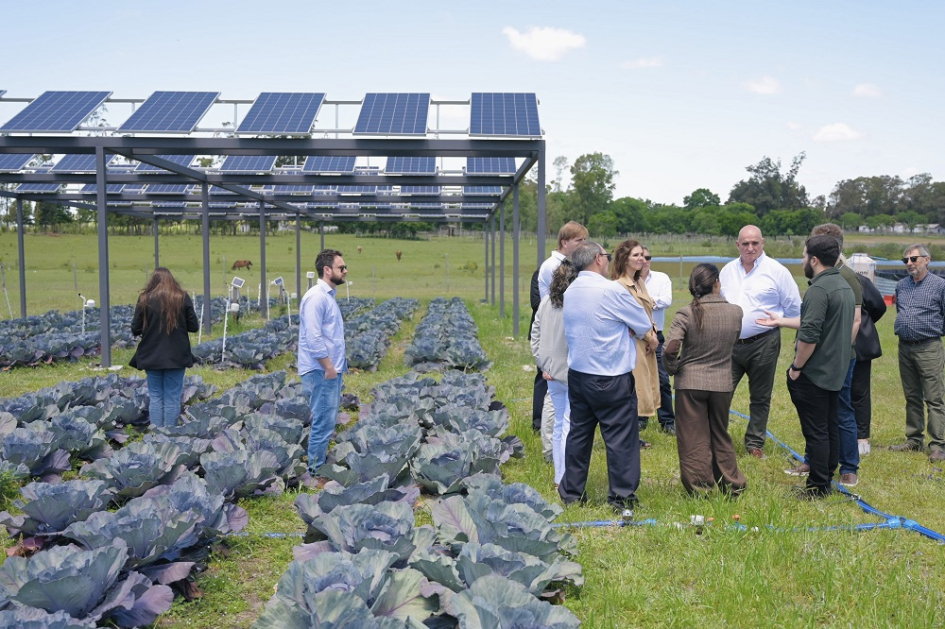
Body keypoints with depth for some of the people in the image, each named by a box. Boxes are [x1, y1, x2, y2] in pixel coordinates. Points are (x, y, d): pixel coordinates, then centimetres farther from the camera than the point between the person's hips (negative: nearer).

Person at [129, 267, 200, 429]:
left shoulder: (145, 299, -5)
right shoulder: (182, 298, -4)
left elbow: (135, 329, -2)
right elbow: (194, 327, -1)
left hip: (151, 356, 0)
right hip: (176, 356, 0)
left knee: (155, 396, 10)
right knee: (172, 397, 6)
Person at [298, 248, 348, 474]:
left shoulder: (328, 296, 16)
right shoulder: (316, 297, -15)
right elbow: (313, 338, -22)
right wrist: (329, 367, -18)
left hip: (331, 371, 10)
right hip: (321, 372, -10)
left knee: (326, 422, 14)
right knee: (323, 423, -6)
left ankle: (320, 468, 22)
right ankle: (315, 471, 2)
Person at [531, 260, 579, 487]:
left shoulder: (546, 302, 3)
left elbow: (535, 335, 7)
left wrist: (543, 365, 10)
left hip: (553, 372, 7)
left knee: (559, 423, 17)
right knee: (570, 426, -1)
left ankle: (559, 476, 26)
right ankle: (564, 481, 2)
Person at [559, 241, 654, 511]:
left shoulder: (570, 292, 7)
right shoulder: (612, 290, -15)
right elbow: (645, 326, -6)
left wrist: (622, 328, 6)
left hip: (577, 374, 7)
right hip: (610, 378, -7)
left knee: (579, 433, 14)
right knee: (620, 437, 3)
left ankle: (571, 493, 22)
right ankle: (622, 497, 10)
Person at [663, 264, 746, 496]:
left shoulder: (686, 313, -14)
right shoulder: (735, 312, -5)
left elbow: (671, 349, -21)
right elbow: (734, 342, 9)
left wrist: (673, 369, -3)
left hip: (690, 383, -3)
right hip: (722, 383, 3)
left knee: (693, 439, 9)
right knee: (721, 436, 21)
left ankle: (700, 489, 14)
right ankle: (732, 485, 29)